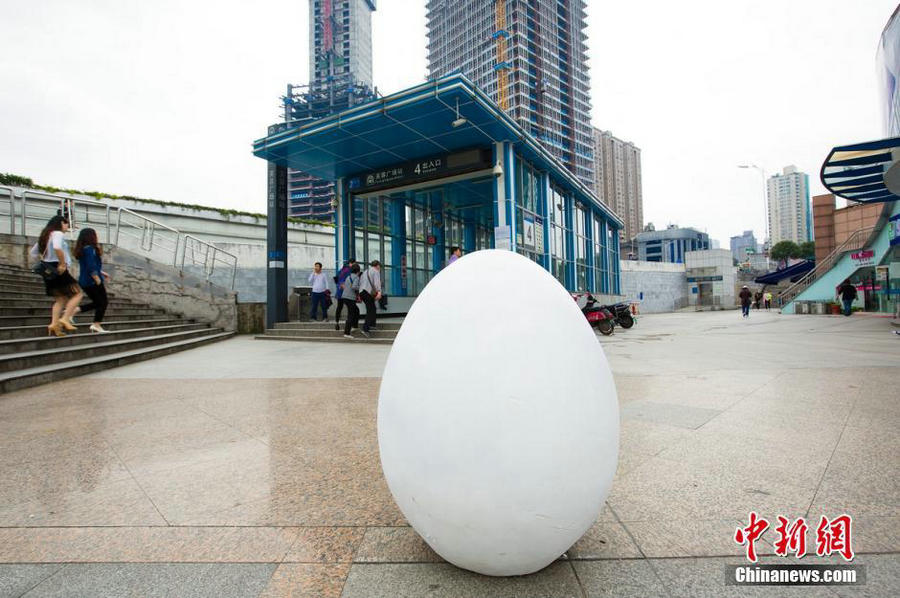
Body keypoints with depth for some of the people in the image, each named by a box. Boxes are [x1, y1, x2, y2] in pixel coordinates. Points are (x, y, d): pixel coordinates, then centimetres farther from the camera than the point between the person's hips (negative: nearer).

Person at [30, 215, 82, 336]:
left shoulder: (45, 235, 17)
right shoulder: (58, 234, -11)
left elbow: (33, 252, 24)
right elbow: (57, 248, -31)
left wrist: (45, 259, 16)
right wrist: (63, 264, -24)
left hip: (48, 270, 9)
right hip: (58, 270, -9)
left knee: (61, 298, 13)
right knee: (78, 293, -2)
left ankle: (54, 324, 3)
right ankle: (65, 319, -12)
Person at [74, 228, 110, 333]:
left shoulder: (82, 249, 13)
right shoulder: (90, 249, -17)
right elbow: (91, 268, -22)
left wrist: (102, 273, 24)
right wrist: (98, 281, -18)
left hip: (84, 282, 9)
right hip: (92, 281, -9)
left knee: (97, 302, 20)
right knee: (103, 302, 2)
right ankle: (97, 325, 0)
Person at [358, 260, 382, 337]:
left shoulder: (365, 272, 27)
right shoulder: (376, 271, 2)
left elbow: (360, 283, 25)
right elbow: (377, 282, -15)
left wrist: (359, 296, 27)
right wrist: (379, 292, -29)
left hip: (361, 292, 8)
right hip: (368, 292, -8)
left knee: (372, 309, 19)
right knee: (370, 310, -7)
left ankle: (372, 324, 22)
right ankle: (365, 329, -15)